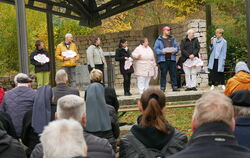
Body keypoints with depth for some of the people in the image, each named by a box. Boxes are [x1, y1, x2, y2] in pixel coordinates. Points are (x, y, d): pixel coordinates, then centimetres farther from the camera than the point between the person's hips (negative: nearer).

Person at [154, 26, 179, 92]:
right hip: (163, 59, -3)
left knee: (173, 73, 2)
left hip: (172, 59, 3)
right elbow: (155, 48, 0)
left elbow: (177, 47, 12)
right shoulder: (159, 40, 6)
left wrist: (174, 51, -9)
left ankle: (174, 86, 6)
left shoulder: (172, 39, 16)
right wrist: (161, 51, -16)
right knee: (163, 74, -2)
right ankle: (162, 88, 1)